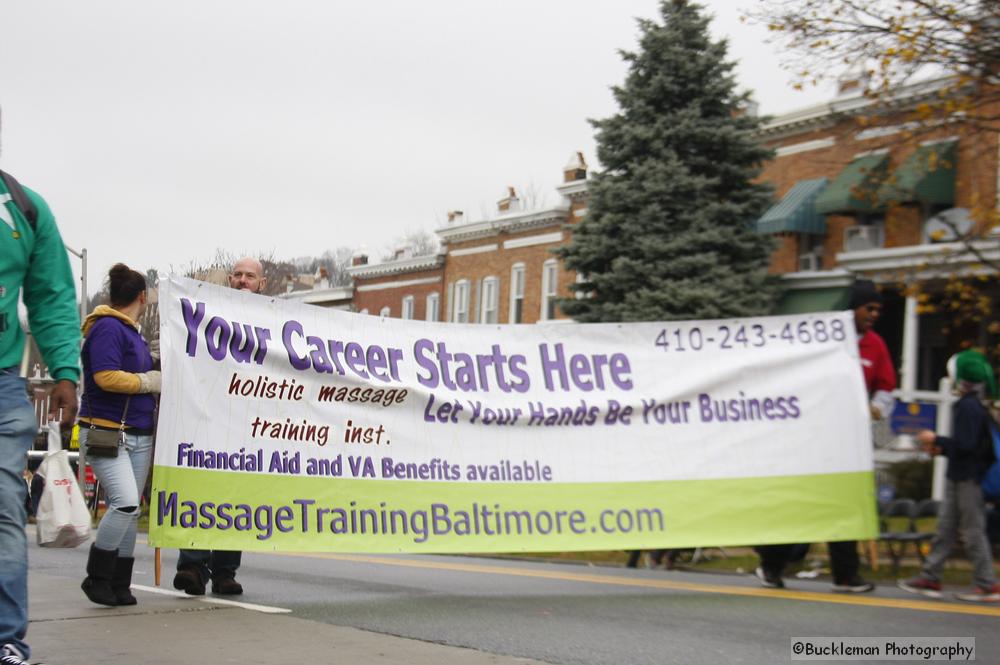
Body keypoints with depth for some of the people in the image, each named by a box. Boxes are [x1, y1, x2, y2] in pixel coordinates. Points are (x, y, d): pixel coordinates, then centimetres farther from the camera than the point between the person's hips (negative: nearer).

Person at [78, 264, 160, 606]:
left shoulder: (132, 333, 18)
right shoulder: (108, 328, -11)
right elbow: (105, 377, -22)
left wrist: (158, 370, 13)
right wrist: (150, 381, -12)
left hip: (139, 435, 10)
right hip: (106, 432, -10)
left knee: (129, 510, 9)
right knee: (125, 502, -21)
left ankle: (119, 585, 15)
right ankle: (97, 577, -7)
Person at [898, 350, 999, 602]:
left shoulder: (967, 407, -17)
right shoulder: (974, 406, 13)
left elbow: (965, 444, -24)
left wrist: (936, 439, -13)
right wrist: (942, 449, 16)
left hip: (968, 479, -10)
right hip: (959, 477, 10)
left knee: (973, 530, -4)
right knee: (946, 529, 12)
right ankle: (930, 577, 16)